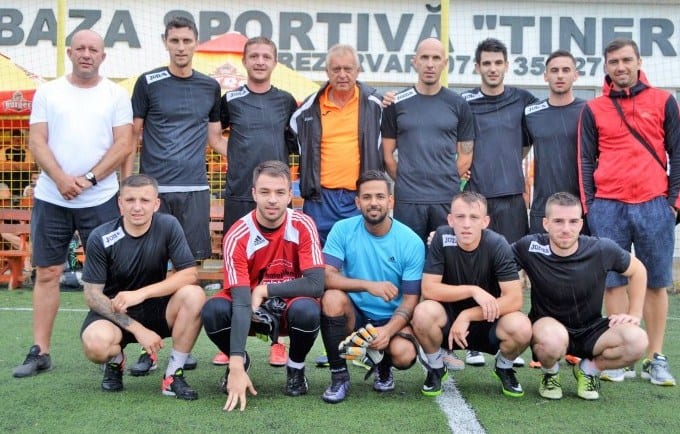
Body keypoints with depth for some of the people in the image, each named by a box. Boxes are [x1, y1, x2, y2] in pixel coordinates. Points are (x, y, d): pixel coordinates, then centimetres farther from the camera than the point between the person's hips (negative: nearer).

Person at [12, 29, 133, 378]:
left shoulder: (116, 95, 4)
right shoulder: (48, 92, 7)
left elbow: (123, 145, -3)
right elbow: (37, 142, 1)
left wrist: (88, 179, -13)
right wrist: (61, 179, -15)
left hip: (100, 199, -1)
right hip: (50, 198, 2)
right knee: (46, 273, 3)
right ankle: (40, 352, 9)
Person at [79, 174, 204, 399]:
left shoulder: (168, 226, -12)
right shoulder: (101, 238, -15)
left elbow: (190, 273, -15)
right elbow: (93, 295, -14)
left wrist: (141, 293, -26)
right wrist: (137, 329, -22)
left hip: (156, 309, 2)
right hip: (113, 313, -2)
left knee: (194, 295, -28)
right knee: (96, 344, -35)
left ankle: (174, 375, -13)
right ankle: (115, 361, 5)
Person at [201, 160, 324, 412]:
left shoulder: (303, 226, -18)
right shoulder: (238, 236, -22)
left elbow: (316, 284, -24)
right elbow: (241, 301, -29)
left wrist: (264, 290, -22)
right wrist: (236, 366, -37)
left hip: (291, 307, 0)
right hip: (252, 311, 0)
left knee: (308, 310, -35)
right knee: (213, 310, -30)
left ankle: (296, 368, -1)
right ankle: (241, 361, 4)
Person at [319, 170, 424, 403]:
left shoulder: (412, 242, -10)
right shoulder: (343, 230, -9)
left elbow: (410, 300, -9)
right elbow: (325, 276, -20)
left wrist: (388, 330, -28)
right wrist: (369, 285, -34)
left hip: (392, 319, 0)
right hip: (354, 315, 1)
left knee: (403, 354, -31)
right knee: (332, 297, -31)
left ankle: (383, 366, 11)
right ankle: (339, 375, -12)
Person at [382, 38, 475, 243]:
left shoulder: (458, 105, 6)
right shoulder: (397, 103, 4)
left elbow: (465, 155, 8)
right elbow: (387, 154, 7)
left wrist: (447, 182, 2)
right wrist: (405, 182, 3)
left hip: (448, 199, 1)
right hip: (407, 200, 0)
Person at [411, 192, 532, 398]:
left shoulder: (497, 245, -18)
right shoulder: (442, 238, -16)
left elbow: (514, 300, -22)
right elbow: (428, 289, -17)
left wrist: (467, 315, -24)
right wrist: (472, 290, -26)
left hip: (488, 322, 0)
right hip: (448, 321, 0)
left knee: (521, 327, -31)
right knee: (423, 313, -32)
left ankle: (503, 368, 6)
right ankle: (436, 368, 0)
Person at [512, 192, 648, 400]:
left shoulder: (602, 250, -14)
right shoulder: (530, 248, -19)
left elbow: (638, 270, 3)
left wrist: (634, 315, 0)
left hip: (591, 330, 2)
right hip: (548, 327, -2)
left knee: (637, 341, -26)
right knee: (554, 339, -39)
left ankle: (588, 369, 6)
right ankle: (550, 374, 0)